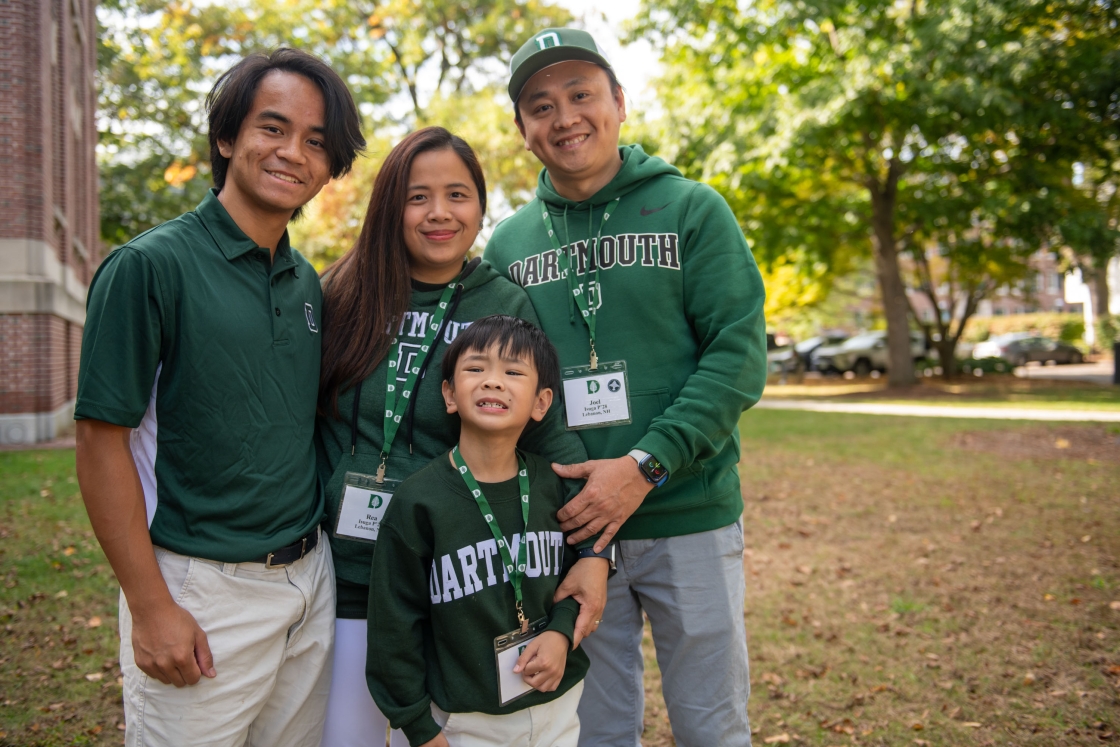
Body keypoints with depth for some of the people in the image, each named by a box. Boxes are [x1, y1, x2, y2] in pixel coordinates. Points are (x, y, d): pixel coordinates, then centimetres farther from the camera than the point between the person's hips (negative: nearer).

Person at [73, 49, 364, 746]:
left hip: (310, 578, 6)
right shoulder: (150, 265, -12)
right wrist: (151, 607, -15)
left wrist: (315, 553, 9)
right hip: (201, 591, -6)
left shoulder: (308, 283, 7)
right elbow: (102, 443, -13)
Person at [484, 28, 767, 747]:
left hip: (690, 522, -2)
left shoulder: (693, 210, -1)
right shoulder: (508, 241, 7)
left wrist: (644, 467, -19)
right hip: (568, 525, 2)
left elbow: (739, 356, -10)